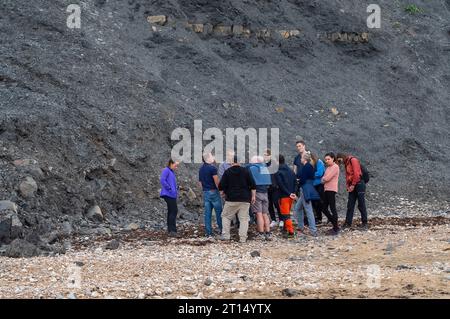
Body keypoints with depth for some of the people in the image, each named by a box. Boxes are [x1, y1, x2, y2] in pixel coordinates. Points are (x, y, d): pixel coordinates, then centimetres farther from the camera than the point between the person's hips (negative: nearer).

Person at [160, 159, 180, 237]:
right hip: (169, 194, -10)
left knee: (171, 211, 11)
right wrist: (169, 189, -17)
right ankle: (172, 231, -16)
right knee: (174, 211, -14)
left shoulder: (172, 172, 20)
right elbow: (162, 180, -20)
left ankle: (170, 230, 15)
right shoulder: (166, 170, -8)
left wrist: (176, 188, 13)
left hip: (172, 195, 10)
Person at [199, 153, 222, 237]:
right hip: (213, 191, -7)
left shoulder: (201, 169, 12)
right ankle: (221, 229, 5)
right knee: (219, 211, 3)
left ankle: (208, 232, 3)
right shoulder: (212, 168, -12)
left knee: (207, 213, 4)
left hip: (205, 192, 7)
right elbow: (216, 181, -16)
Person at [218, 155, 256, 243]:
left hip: (231, 199, -1)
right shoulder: (245, 171, 3)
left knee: (225, 216, 13)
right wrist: (253, 196, 8)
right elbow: (253, 185, 1)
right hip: (245, 199, 1)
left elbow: (221, 187, -2)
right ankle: (243, 238, -3)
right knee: (244, 218, 4)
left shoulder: (227, 172, -1)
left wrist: (225, 192, 17)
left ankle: (225, 235, 5)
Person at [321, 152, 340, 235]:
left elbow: (327, 178, -15)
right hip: (326, 190, 9)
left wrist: (323, 179, 4)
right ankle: (335, 225, 18)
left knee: (332, 208, -7)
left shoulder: (335, 167, -8)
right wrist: (324, 180, -6)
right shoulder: (328, 167, 20)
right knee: (324, 208, 9)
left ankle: (336, 229, -3)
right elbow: (324, 178, 15)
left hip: (331, 190, -9)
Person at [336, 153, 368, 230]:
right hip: (352, 186, 9)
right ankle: (348, 223, 8)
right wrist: (348, 186, 2)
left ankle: (364, 223, 2)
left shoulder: (353, 160, -9)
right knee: (350, 205, 6)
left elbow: (356, 173, -16)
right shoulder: (346, 164, 18)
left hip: (359, 184, -9)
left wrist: (353, 185, -13)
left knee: (361, 205, -4)